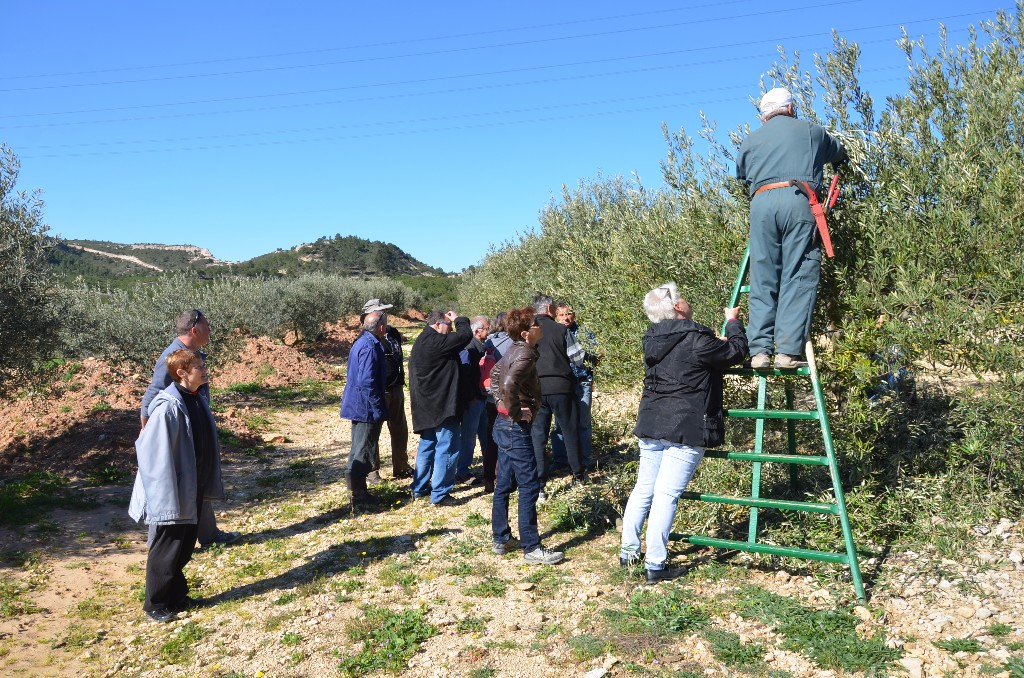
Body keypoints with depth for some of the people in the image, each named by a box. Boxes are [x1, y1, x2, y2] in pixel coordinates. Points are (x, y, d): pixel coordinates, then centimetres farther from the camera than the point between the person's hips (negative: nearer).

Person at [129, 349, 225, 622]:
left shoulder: (198, 401, 3)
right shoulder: (168, 407, -23)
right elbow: (152, 453, -23)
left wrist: (210, 484, 14)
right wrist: (165, 496, -22)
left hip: (194, 491, 8)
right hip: (174, 495, -8)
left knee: (185, 546, 19)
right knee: (166, 550, 6)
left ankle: (176, 596, 35)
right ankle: (156, 604, 23)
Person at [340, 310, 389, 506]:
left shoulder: (362, 342, 11)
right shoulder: (371, 347, -21)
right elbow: (366, 382, -26)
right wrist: (378, 409, -21)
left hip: (357, 406, 10)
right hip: (367, 408, -10)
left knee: (359, 449, 17)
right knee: (363, 452, -3)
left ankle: (357, 490, 27)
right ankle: (358, 493, 2)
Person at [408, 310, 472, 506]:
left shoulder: (420, 343, 14)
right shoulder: (436, 342, -18)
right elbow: (465, 335, -17)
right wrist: (459, 319, 0)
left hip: (426, 406, 10)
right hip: (442, 406, -10)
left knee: (427, 446, 18)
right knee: (447, 449, -3)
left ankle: (419, 489, 26)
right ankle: (439, 494, 0)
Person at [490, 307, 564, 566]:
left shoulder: (513, 351, 10)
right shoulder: (526, 354, -18)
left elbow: (495, 375, 25)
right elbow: (509, 384, -35)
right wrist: (515, 412, -21)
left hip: (504, 425, 10)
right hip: (516, 428, -10)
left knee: (504, 485, 15)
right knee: (529, 487, -3)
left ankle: (501, 539, 26)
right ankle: (532, 549, 2)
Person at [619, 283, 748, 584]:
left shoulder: (651, 340, 9)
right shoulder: (697, 340, -14)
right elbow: (737, 352, -1)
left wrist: (717, 343, 27)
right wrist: (733, 322, 15)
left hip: (651, 424, 7)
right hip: (685, 429, -7)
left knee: (643, 488, 15)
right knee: (666, 495, -4)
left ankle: (628, 550, 24)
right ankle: (655, 565, 1)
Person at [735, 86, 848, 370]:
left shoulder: (751, 140, 25)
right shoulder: (810, 130, 23)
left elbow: (741, 174, 33)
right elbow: (839, 153, 38)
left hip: (761, 203, 2)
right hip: (798, 200, -2)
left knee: (762, 280, 1)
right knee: (798, 278, -5)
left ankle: (759, 350, -9)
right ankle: (788, 351, -14)